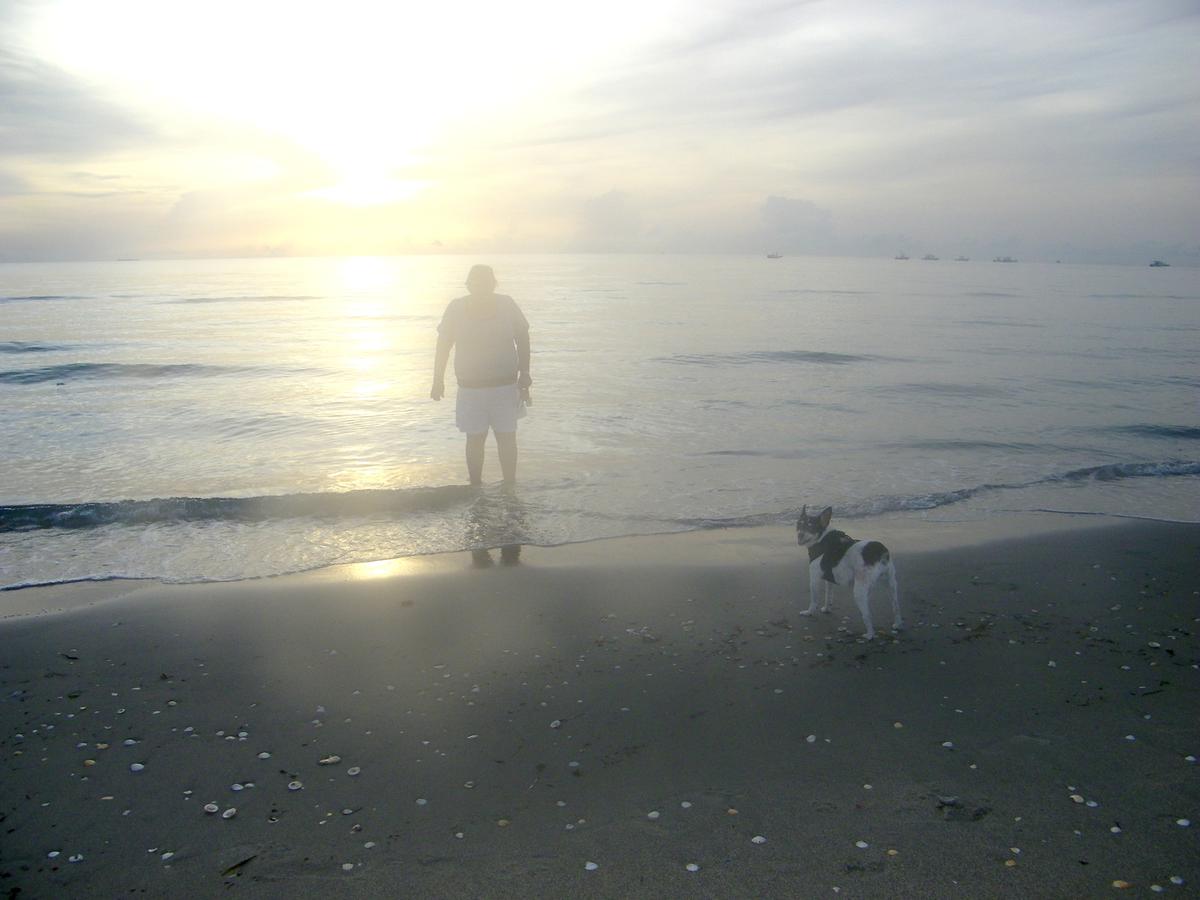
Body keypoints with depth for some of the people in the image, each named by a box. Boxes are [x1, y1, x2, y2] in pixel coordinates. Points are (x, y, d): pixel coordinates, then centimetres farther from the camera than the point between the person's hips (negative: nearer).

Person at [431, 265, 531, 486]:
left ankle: (509, 486, 17)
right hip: (470, 387, 0)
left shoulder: (507, 305, -5)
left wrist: (524, 379, -1)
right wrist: (438, 381, 6)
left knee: (507, 437, 5)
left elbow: (523, 342, 3)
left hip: (505, 385, 0)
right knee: (475, 439, 5)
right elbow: (443, 345, 5)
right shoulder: (456, 308, -4)